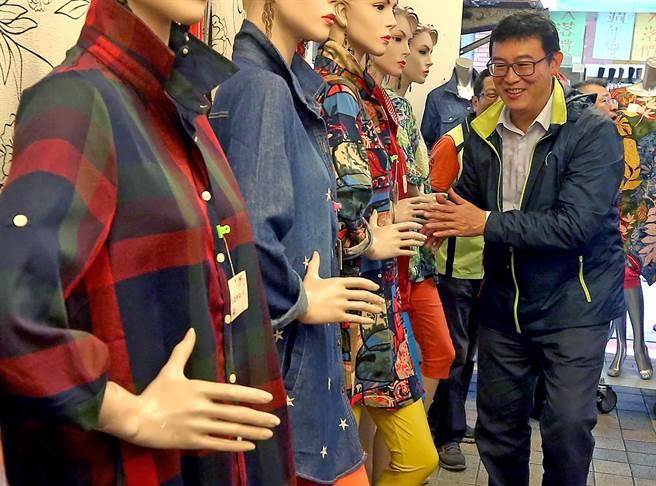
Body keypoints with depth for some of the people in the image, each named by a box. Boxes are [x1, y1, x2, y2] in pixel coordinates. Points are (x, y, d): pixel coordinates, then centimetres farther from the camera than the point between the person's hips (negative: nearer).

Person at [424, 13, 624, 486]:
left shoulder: (593, 131, -14)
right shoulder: (485, 133, 2)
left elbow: (575, 224, -23)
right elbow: (466, 201, 9)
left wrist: (487, 223, -22)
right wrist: (441, 217, -14)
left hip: (573, 305, -4)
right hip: (504, 304, 5)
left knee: (567, 428, -2)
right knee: (498, 428, 14)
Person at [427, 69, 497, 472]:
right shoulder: (454, 143, -10)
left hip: (492, 266, 6)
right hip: (458, 264, -6)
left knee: (470, 349, 17)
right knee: (455, 351, 3)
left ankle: (454, 419, 34)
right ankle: (448, 433, 18)